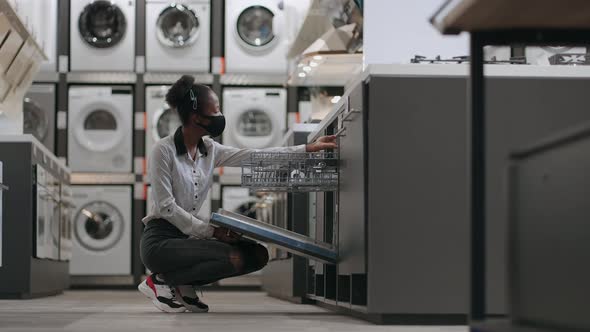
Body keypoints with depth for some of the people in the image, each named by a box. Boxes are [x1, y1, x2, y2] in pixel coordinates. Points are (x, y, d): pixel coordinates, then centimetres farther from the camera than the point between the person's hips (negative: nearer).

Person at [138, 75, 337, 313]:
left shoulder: (209, 150, 7)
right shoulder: (164, 150, -13)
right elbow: (166, 207, -17)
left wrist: (309, 149, 0)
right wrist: (211, 231, -19)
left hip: (188, 236, 8)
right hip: (161, 240, -8)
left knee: (258, 255, -3)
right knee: (234, 258, -25)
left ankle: (183, 285, 4)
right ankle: (160, 281, -7)